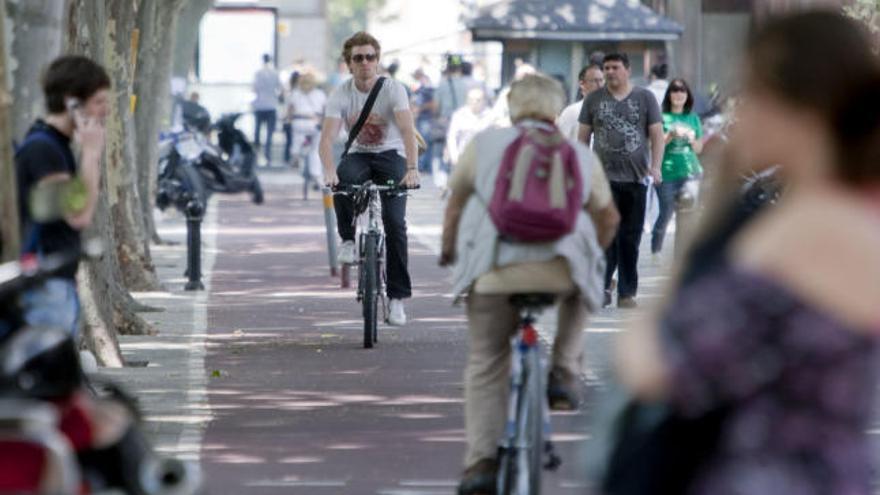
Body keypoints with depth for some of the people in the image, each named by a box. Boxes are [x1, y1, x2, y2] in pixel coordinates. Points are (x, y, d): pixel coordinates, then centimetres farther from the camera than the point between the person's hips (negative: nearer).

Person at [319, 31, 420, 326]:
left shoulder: (393, 89, -14)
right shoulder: (341, 95, -10)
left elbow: (407, 130, -27)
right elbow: (327, 138, -20)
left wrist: (412, 168, -43)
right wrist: (329, 171, -39)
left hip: (390, 155, -1)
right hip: (359, 155, 1)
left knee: (395, 222, -17)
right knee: (343, 179, -36)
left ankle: (397, 297, -10)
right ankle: (349, 239, -15)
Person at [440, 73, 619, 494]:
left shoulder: (483, 144, 16)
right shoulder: (581, 156, 19)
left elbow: (456, 204, 26)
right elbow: (608, 217, 31)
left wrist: (449, 251, 43)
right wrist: (592, 254, 50)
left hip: (493, 268, -1)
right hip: (561, 267, 1)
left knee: (484, 366, 12)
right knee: (580, 283, 36)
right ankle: (564, 375, 26)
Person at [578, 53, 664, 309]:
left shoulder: (645, 98, 7)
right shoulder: (594, 100, 10)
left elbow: (657, 134, 5)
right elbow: (583, 136, 12)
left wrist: (655, 166, -8)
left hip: (636, 178, 0)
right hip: (604, 176, 0)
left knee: (631, 237, 3)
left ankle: (627, 294, 7)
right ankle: (603, 286, -12)